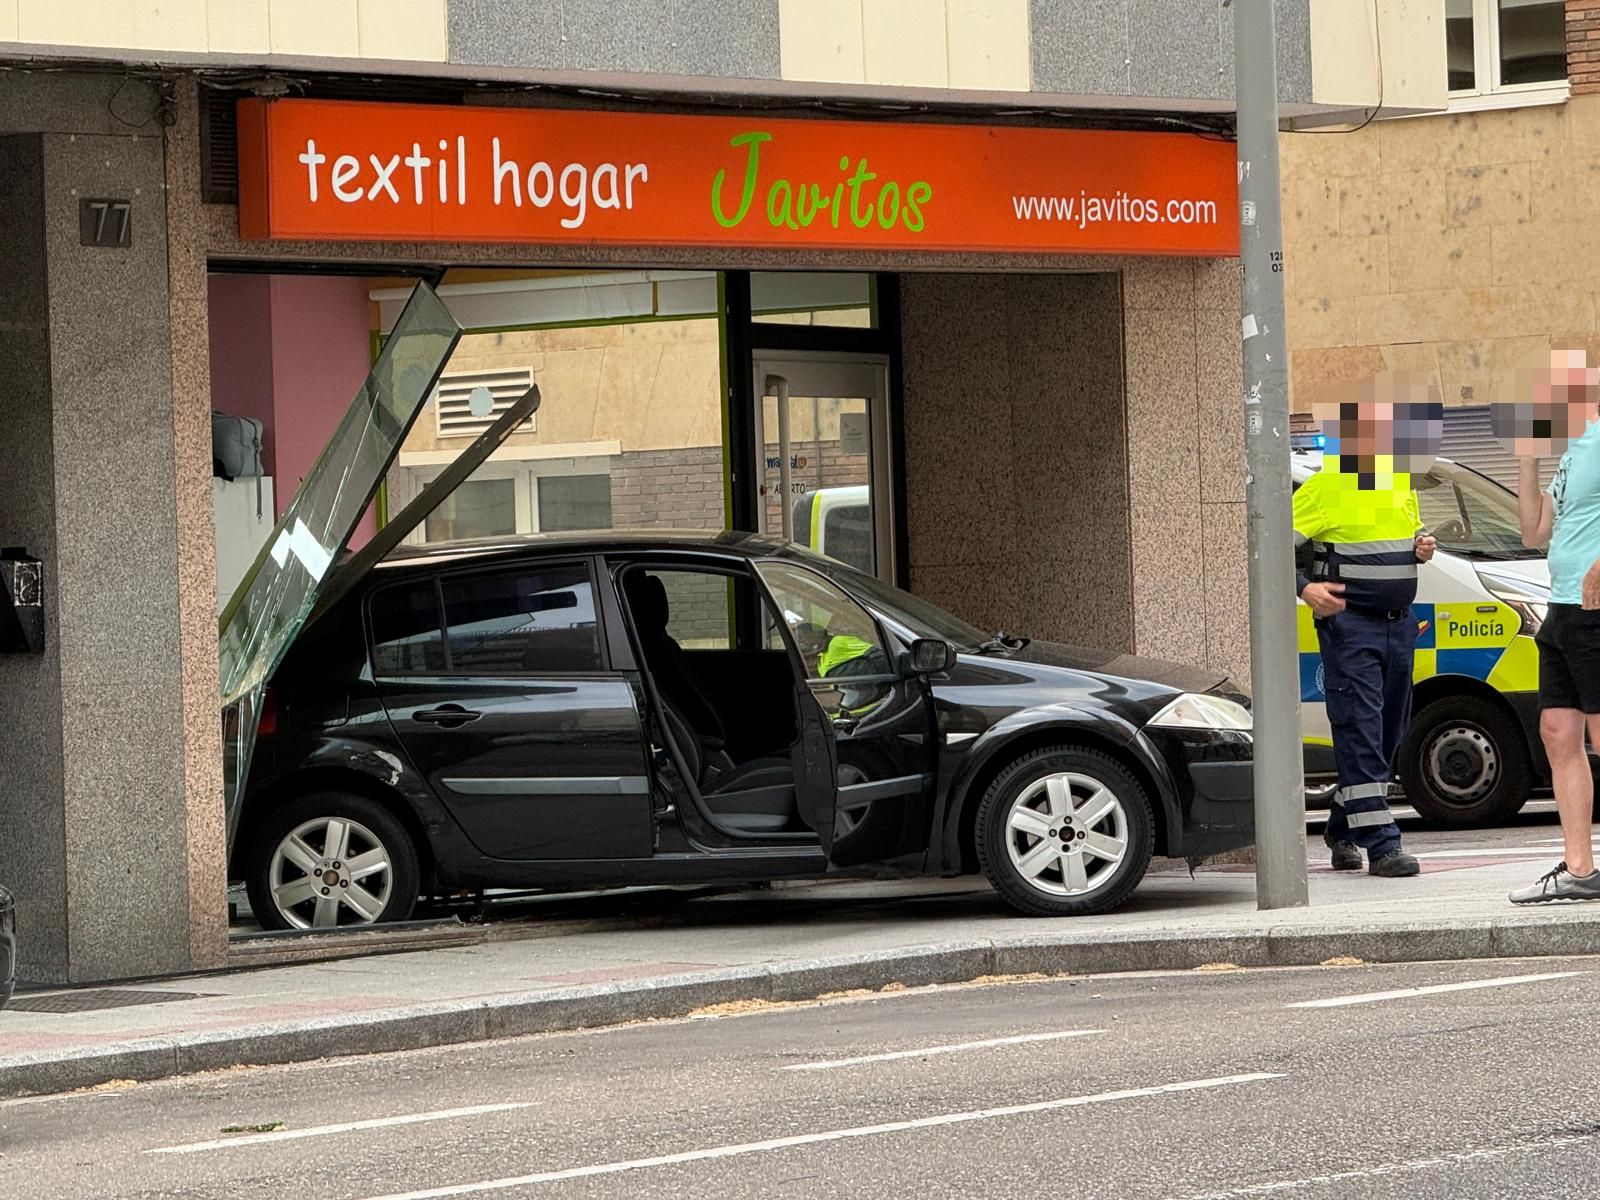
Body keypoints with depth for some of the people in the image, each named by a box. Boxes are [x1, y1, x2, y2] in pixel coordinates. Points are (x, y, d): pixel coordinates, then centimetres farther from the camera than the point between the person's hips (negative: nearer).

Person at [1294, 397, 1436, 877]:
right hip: (1349, 623, -7)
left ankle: (1342, 830, 26)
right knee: (1360, 732, -11)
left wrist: (1421, 549, 6)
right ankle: (1381, 844, -14)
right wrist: (1304, 589, -22)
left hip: (1399, 623, 7)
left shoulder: (1402, 482, 13)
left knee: (1389, 731, 12)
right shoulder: (1326, 487, -9)